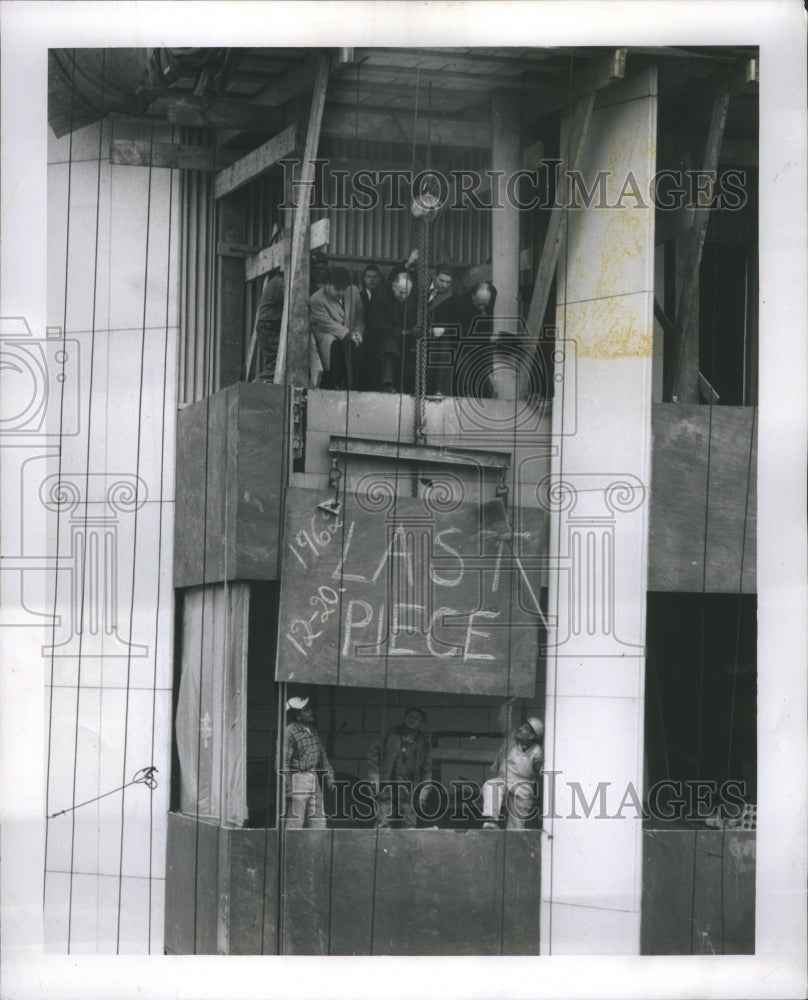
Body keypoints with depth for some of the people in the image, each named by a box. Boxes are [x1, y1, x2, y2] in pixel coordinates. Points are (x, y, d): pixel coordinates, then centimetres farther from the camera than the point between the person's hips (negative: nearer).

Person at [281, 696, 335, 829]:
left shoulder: (312, 730, 9)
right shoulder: (289, 733, -17)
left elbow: (322, 755, 19)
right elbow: (284, 762, -18)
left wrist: (329, 775, 15)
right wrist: (288, 789, -20)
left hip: (313, 778, 8)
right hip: (297, 778, -8)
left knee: (318, 820, 11)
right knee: (294, 823, -4)